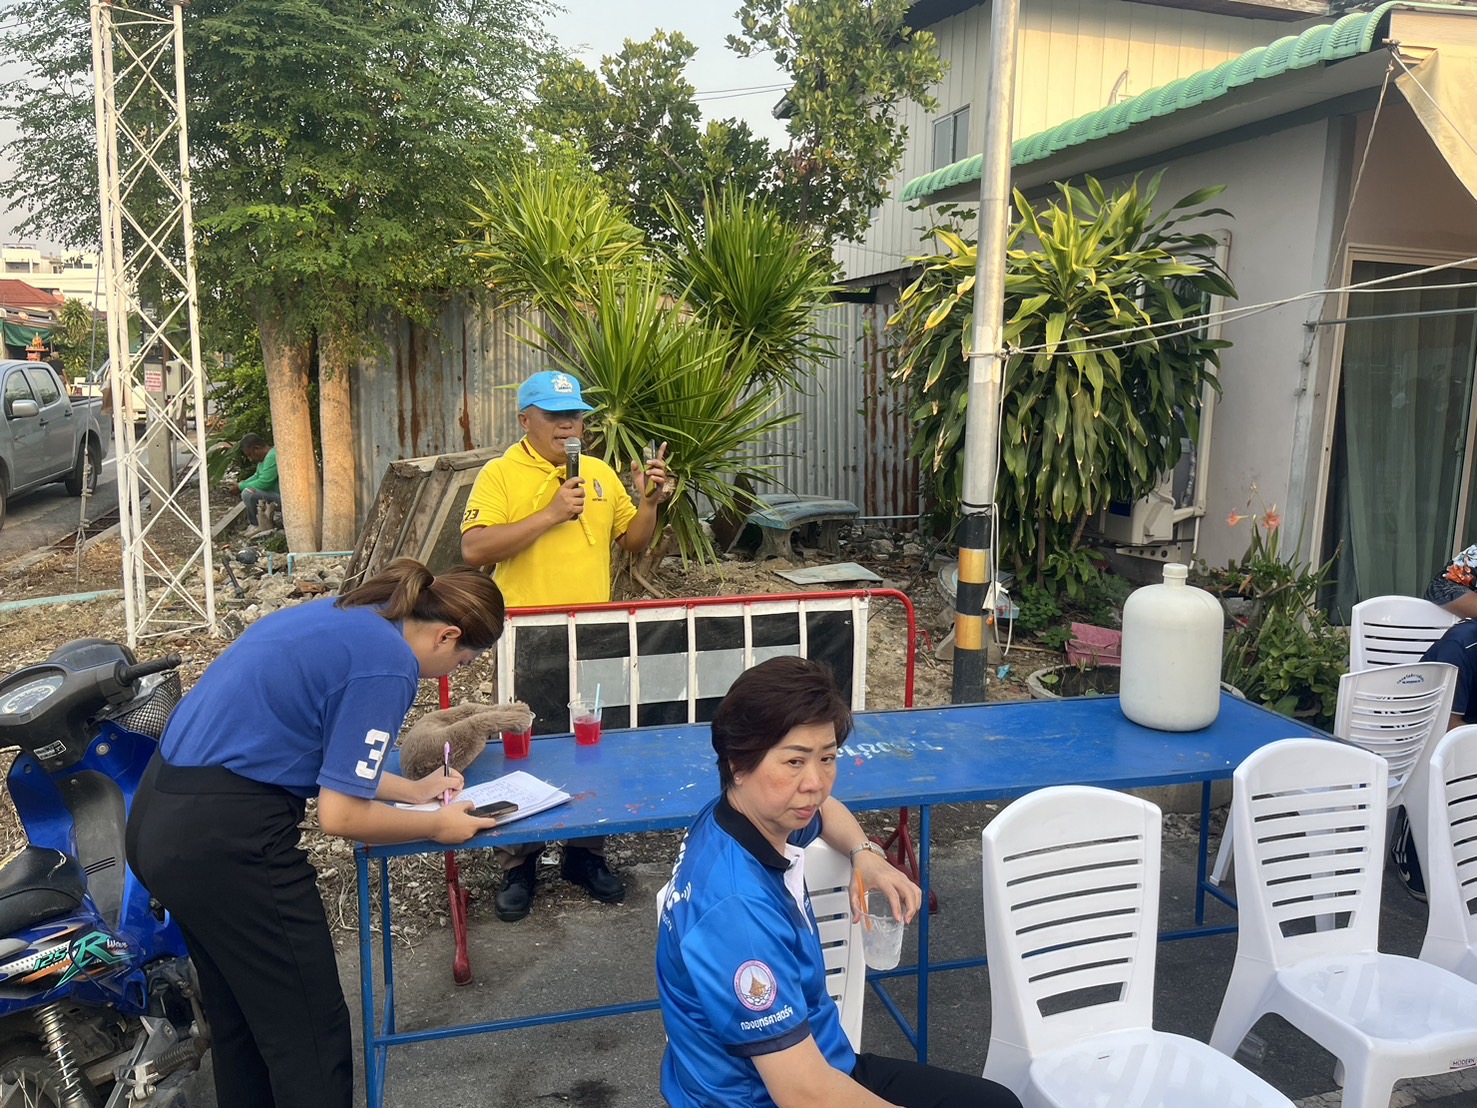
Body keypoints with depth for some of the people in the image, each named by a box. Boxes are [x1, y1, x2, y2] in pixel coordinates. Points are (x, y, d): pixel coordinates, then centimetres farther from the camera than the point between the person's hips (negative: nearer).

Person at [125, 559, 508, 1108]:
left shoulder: (343, 617, 12)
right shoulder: (389, 663, -16)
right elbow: (341, 815, -15)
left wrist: (411, 789, 24)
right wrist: (437, 825, -1)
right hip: (226, 840, -10)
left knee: (238, 1017, 25)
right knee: (310, 1036, 4)